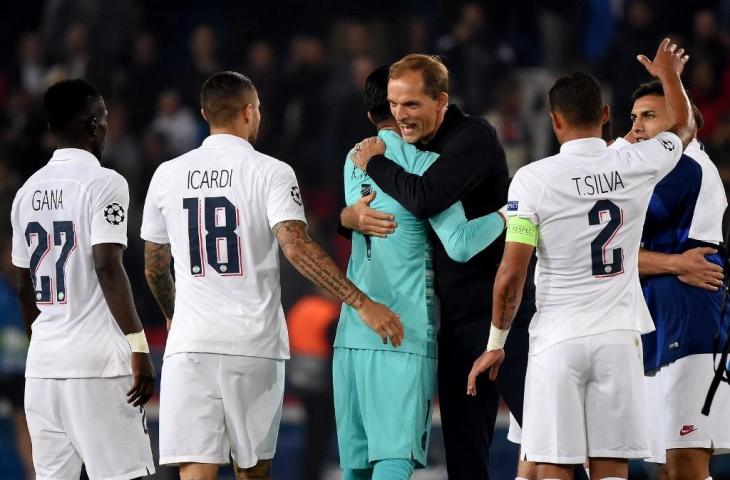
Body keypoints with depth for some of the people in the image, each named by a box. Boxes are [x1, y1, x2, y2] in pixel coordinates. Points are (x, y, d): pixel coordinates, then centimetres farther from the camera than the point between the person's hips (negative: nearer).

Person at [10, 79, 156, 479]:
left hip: (43, 360, 7)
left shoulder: (28, 191, 13)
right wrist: (139, 346, -19)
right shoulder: (103, 183, -8)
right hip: (97, 360, -7)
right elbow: (107, 267, -18)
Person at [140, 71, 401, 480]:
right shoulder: (271, 173, -3)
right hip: (254, 345, -1)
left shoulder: (168, 175, 8)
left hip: (191, 341, 1)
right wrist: (362, 303, -18)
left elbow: (154, 267, 17)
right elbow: (297, 248, -18)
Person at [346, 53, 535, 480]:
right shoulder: (413, 148, 12)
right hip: (455, 320, 8)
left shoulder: (474, 137, -12)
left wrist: (375, 163, -11)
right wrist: (352, 216, -7)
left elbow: (425, 200, -26)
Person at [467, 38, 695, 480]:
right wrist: (670, 76, 42)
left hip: (558, 341, -3)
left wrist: (496, 343, 3)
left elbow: (511, 276, -9)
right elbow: (684, 128, 24)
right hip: (619, 338, 3)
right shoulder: (637, 165, 0)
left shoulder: (533, 179, -9)